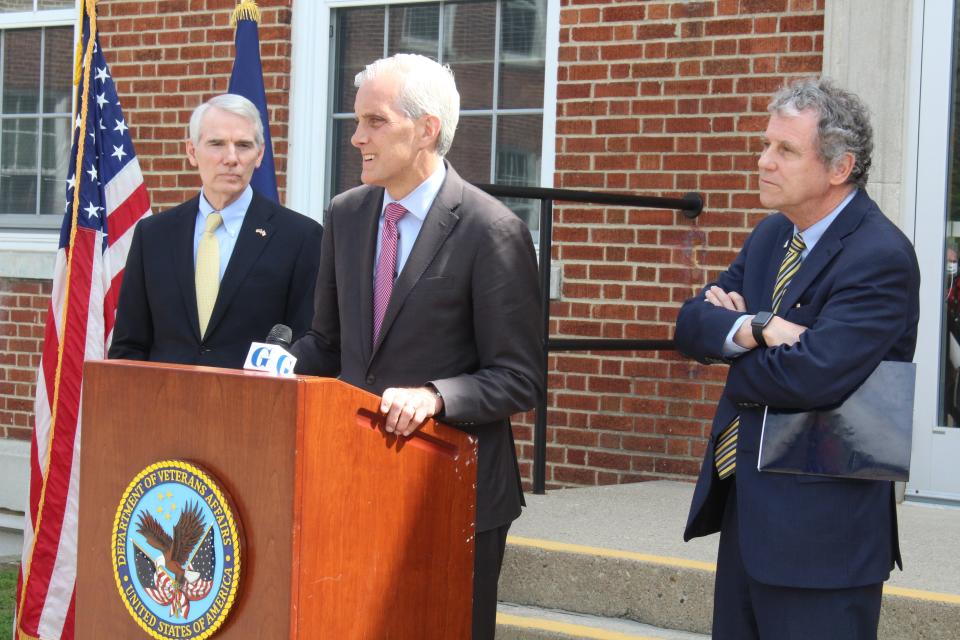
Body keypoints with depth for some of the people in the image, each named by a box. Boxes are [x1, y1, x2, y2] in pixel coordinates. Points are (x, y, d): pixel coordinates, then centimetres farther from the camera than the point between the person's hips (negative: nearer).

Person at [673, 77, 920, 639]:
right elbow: (693, 323, 6)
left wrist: (729, 358, -8)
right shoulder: (772, 235, 11)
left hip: (818, 527, -8)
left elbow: (812, 376, -28)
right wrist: (751, 328, -16)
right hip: (745, 508, 8)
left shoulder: (880, 257, -17)